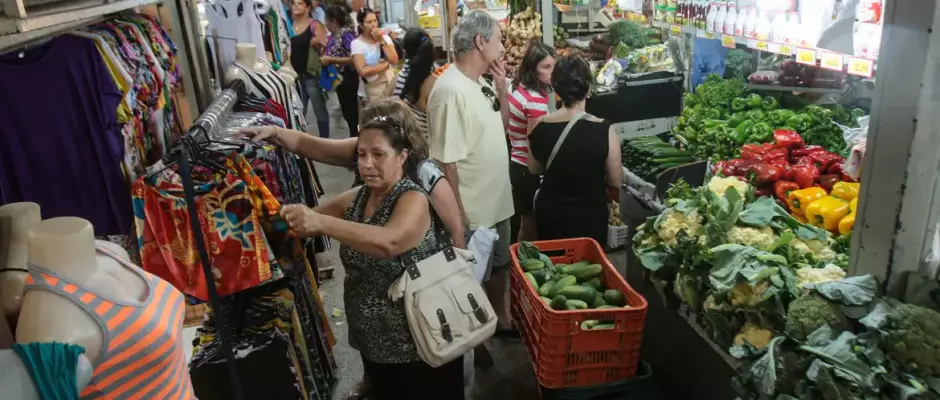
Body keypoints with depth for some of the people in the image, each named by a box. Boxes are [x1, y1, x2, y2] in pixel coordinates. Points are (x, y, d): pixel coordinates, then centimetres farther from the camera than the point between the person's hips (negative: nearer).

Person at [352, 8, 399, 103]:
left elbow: (394, 60, -10)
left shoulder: (385, 37, 3)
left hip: (390, 84, 4)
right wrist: (386, 65, -12)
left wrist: (381, 41, -14)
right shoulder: (357, 43, -9)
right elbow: (363, 71, -21)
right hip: (372, 89, -3)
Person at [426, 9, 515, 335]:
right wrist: (458, 216, -21)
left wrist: (501, 90, 0)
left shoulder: (482, 83, 3)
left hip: (496, 202, 9)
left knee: (499, 264, 25)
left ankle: (500, 318, 46)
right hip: (471, 212, -9)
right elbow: (445, 161, -25)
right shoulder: (451, 91, -25)